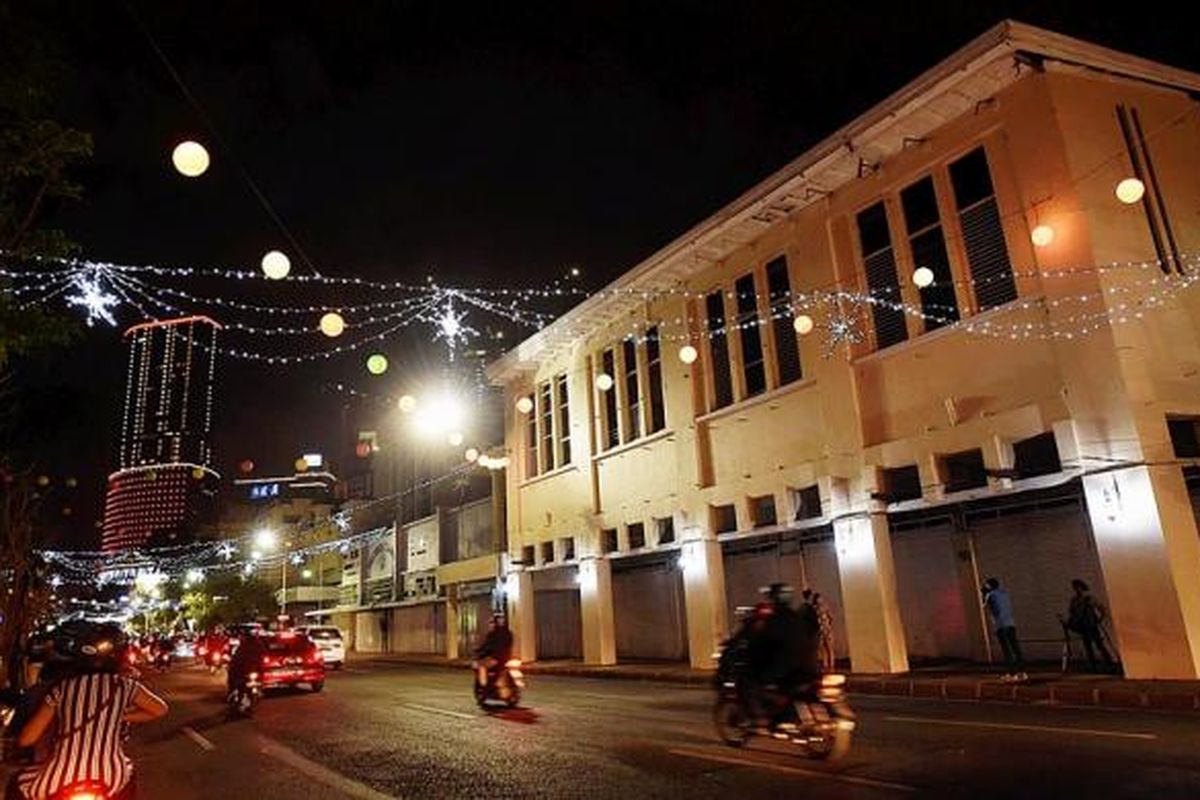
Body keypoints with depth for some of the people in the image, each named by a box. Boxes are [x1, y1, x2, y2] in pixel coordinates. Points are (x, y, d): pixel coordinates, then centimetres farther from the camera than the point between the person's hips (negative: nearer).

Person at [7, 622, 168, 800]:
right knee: (126, 770, 36)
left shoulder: (63, 687, 4)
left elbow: (25, 739, 6)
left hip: (60, 781, 0)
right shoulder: (124, 685, 3)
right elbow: (160, 709, 13)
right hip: (109, 781, 0)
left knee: (16, 784, 31)